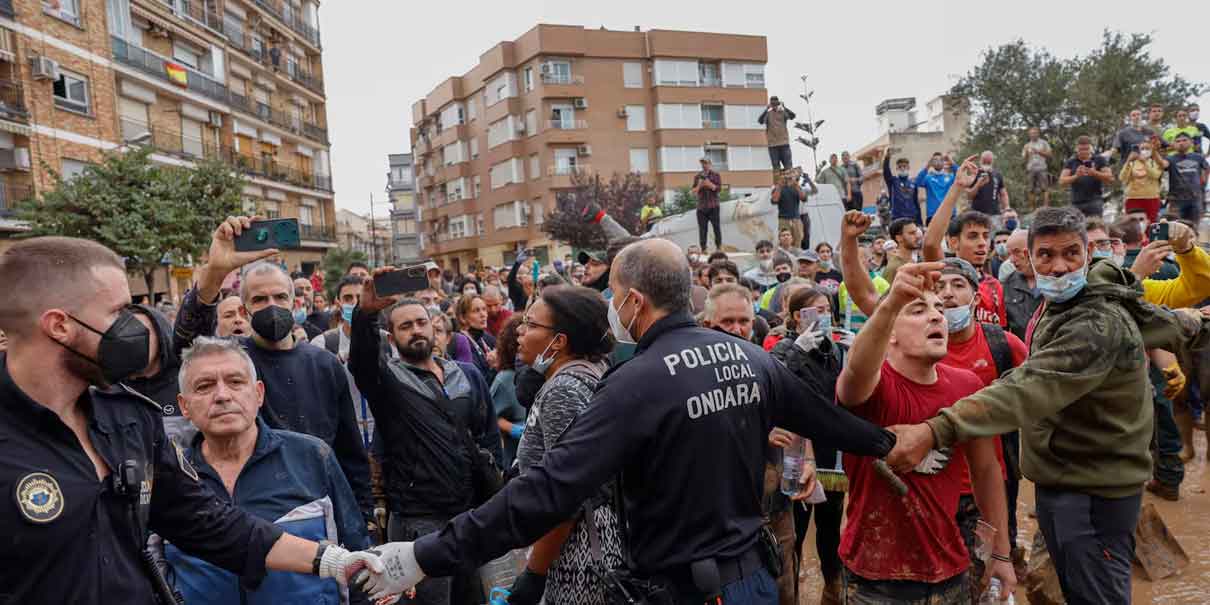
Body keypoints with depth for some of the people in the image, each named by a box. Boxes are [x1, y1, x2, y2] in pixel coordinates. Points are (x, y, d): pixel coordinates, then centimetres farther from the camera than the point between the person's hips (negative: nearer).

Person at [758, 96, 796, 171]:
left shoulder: (783, 112, 6)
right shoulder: (767, 114, 3)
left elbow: (793, 116, -12)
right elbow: (760, 121, -15)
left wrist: (784, 107, -22)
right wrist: (767, 109, -24)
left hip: (784, 143, 1)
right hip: (772, 145, -1)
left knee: (788, 167, -1)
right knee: (776, 168, 0)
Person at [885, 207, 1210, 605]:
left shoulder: (1096, 326, -26)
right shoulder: (1062, 301, 4)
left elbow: (1026, 390, -41)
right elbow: (1158, 322, 23)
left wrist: (934, 431, -53)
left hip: (1092, 493, -9)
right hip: (1066, 479, 9)